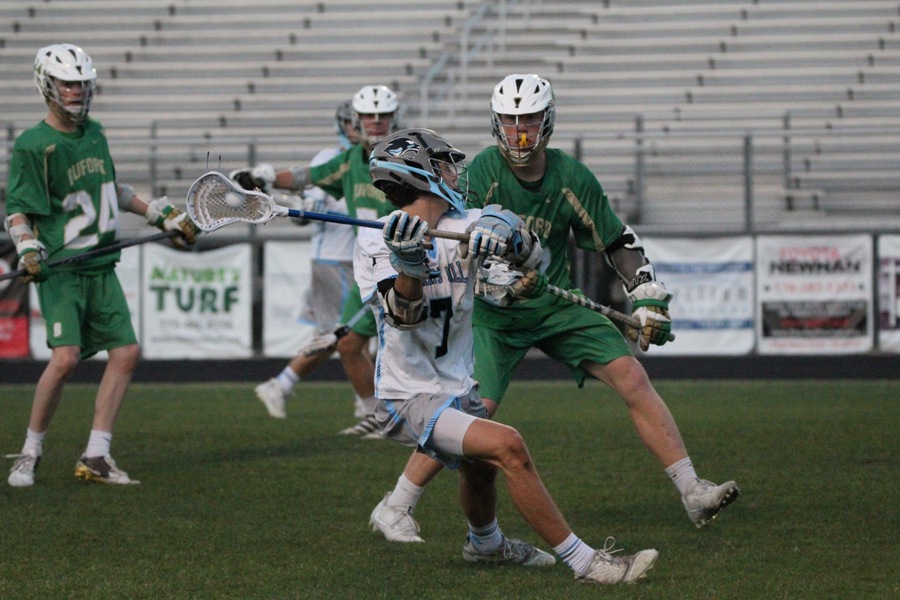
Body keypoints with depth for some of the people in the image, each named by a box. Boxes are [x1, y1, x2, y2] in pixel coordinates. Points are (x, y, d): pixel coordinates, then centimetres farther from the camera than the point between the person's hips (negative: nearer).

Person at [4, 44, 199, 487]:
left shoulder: (93, 133, 12)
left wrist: (161, 214, 26)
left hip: (100, 267, 7)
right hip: (59, 268, -7)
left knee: (126, 352, -1)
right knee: (65, 357, -20)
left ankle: (95, 457, 4)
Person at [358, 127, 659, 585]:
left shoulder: (465, 226, 1)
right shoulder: (374, 242, -11)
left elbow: (532, 257, -13)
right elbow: (404, 316, -23)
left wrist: (505, 233, -33)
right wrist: (407, 264, -41)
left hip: (459, 389, 8)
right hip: (410, 400, -8)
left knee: (481, 467, 33)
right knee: (507, 446, -27)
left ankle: (485, 544, 65)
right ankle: (584, 563, -24)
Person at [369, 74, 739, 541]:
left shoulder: (571, 178, -5)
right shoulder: (482, 172, -14)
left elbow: (618, 242, 6)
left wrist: (648, 298, -3)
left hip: (557, 307, 3)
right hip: (493, 311, -3)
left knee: (632, 378, -8)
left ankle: (693, 493, -2)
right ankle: (394, 509, -3)